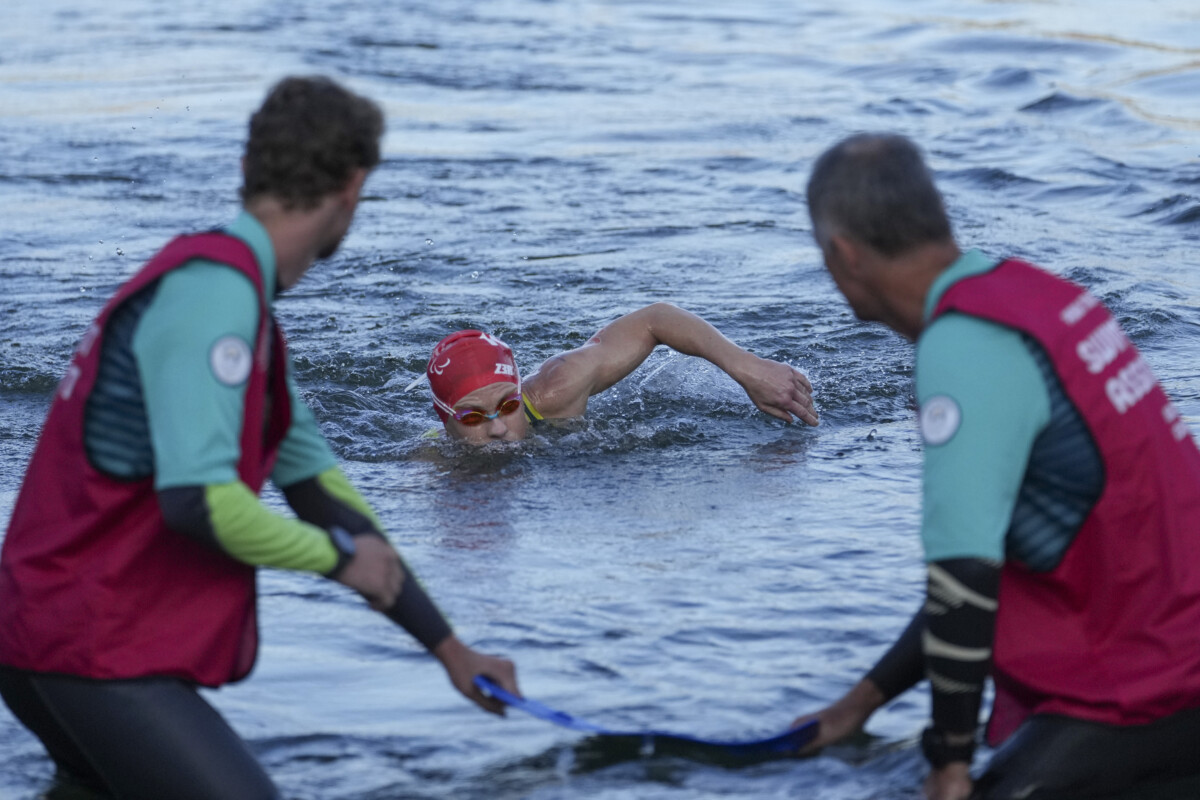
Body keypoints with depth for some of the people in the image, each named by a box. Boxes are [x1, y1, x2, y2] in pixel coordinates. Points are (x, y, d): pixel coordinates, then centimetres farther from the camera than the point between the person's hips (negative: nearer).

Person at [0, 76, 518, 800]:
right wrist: (339, 555, -9)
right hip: (92, 652, -10)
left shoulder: (245, 299, 15)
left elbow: (316, 481, 19)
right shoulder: (213, 287, -18)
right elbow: (198, 499, -27)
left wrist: (450, 651, 20)